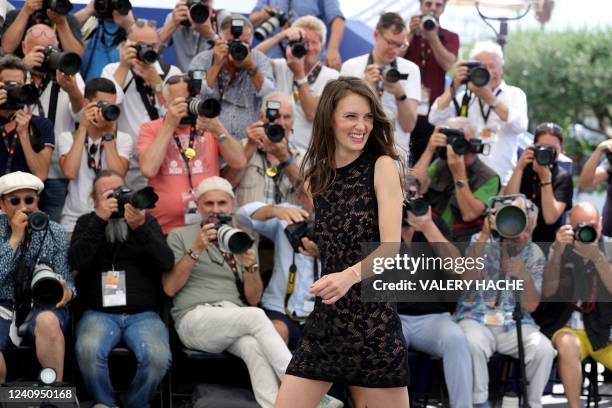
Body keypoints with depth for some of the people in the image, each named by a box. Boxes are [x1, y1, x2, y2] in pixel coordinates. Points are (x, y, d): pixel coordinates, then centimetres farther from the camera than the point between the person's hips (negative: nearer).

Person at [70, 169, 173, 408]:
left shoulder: (147, 221, 13)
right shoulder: (87, 222, 13)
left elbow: (167, 262, -3)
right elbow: (77, 261, -6)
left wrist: (140, 228, -18)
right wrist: (99, 219, -12)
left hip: (143, 314, 0)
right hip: (100, 313, 0)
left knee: (158, 357, -31)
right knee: (89, 350, -34)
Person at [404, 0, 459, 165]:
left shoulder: (450, 38, 10)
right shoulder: (407, 32, 12)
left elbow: (447, 64, -9)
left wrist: (432, 36, -17)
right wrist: (411, 34, -13)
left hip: (431, 112, 0)